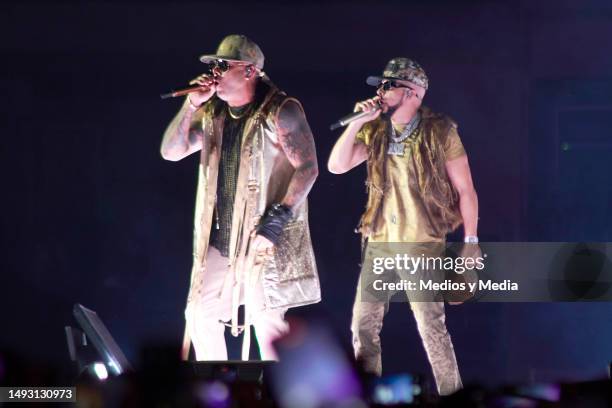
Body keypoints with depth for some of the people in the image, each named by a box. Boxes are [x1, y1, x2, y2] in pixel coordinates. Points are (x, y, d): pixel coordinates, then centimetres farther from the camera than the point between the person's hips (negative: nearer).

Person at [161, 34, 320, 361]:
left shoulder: (280, 111, -10)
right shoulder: (212, 114, 10)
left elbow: (307, 168, -13)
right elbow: (171, 152, 6)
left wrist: (279, 218, -19)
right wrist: (191, 105, -4)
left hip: (265, 239, -7)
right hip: (219, 240, 7)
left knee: (267, 323, -10)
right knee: (201, 315, 8)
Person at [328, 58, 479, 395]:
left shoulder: (440, 132, -7)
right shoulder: (375, 132, 6)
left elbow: (465, 189, -4)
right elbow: (336, 166, -2)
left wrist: (470, 241, -7)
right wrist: (357, 122, -10)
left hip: (423, 243, -5)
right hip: (380, 241, 5)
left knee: (431, 325, -8)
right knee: (363, 325, 4)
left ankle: (450, 395, 4)